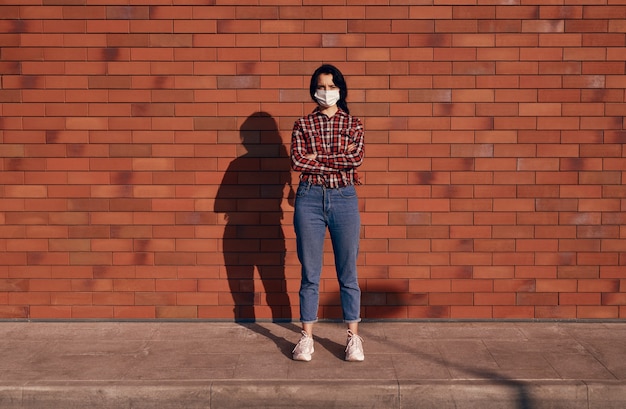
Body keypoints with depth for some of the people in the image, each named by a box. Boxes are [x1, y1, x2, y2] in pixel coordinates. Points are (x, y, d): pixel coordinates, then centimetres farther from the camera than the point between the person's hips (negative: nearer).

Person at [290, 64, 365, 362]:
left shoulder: (353, 124, 7)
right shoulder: (303, 125, 5)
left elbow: (357, 158, -10)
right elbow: (297, 161, -9)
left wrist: (318, 157, -9)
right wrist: (339, 160, -8)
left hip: (344, 199, 0)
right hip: (309, 198, 0)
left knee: (348, 271, 6)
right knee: (310, 272, 5)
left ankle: (353, 337, 15)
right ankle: (307, 337, 14)